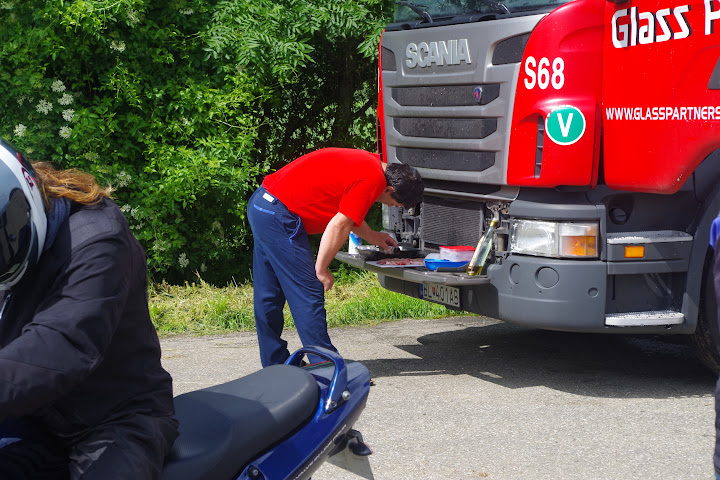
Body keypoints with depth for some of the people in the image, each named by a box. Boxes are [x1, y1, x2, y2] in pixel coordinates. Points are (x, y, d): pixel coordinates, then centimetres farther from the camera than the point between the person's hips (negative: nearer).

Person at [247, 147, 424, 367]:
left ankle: (275, 364, 25)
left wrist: (373, 237, 33)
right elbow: (339, 226, -16)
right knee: (308, 294, -6)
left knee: (269, 296, 15)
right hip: (279, 216, -11)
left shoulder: (367, 163, 14)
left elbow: (346, 214, 28)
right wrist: (321, 270, -8)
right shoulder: (373, 179, -16)